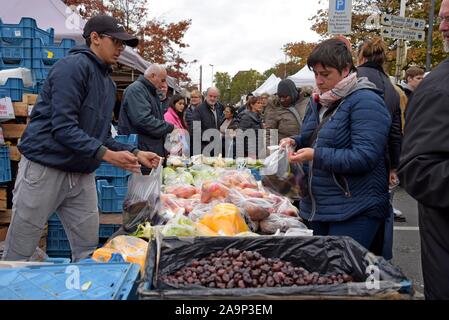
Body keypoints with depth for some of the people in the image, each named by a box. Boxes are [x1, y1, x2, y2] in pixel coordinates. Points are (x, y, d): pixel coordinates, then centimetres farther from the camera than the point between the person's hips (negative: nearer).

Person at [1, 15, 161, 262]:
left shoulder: (108, 82, 13)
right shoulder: (73, 66, -12)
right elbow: (63, 128, -21)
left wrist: (136, 154, 3)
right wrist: (107, 155, -27)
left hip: (83, 175, 8)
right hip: (45, 169, -8)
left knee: (88, 254, 10)